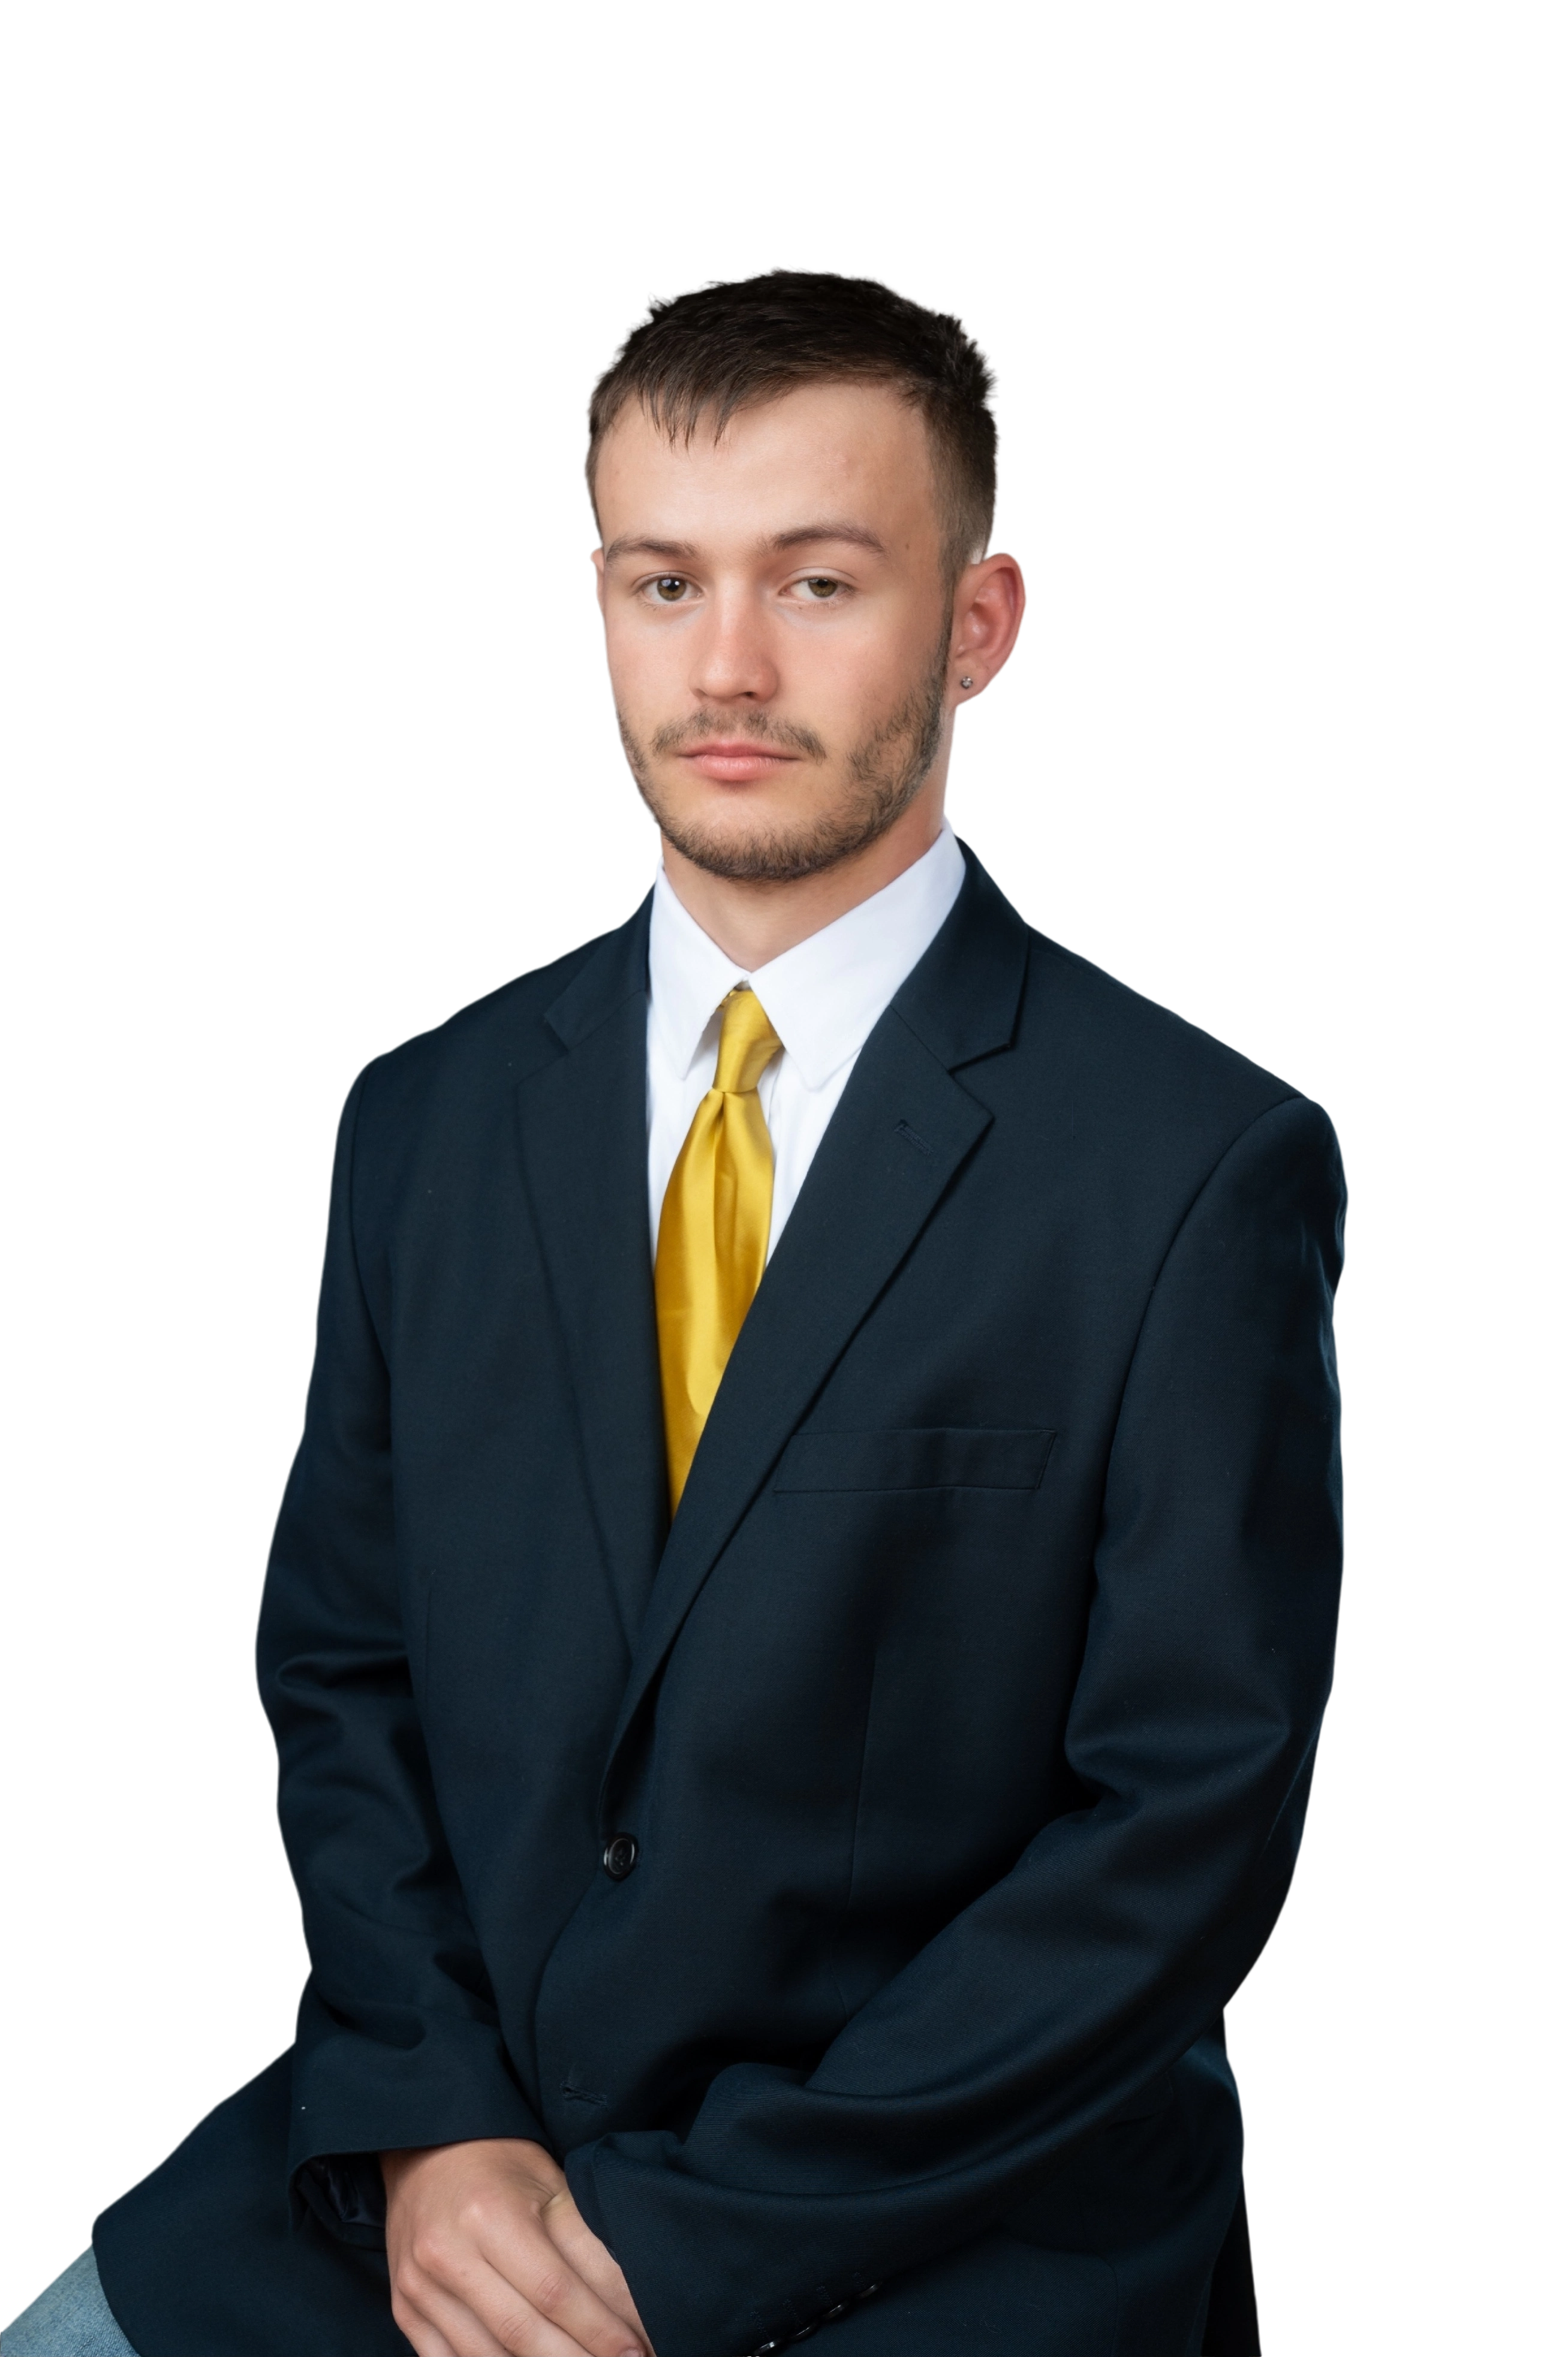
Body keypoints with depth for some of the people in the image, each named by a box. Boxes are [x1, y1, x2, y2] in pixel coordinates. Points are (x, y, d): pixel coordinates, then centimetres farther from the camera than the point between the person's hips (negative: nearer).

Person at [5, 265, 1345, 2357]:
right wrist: (425, 2120, -6)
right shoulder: (428, 1122, 6)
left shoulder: (1203, 1164, -9)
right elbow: (338, 1661, 10)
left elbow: (1193, 1816, -10)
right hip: (434, 2164, 4)